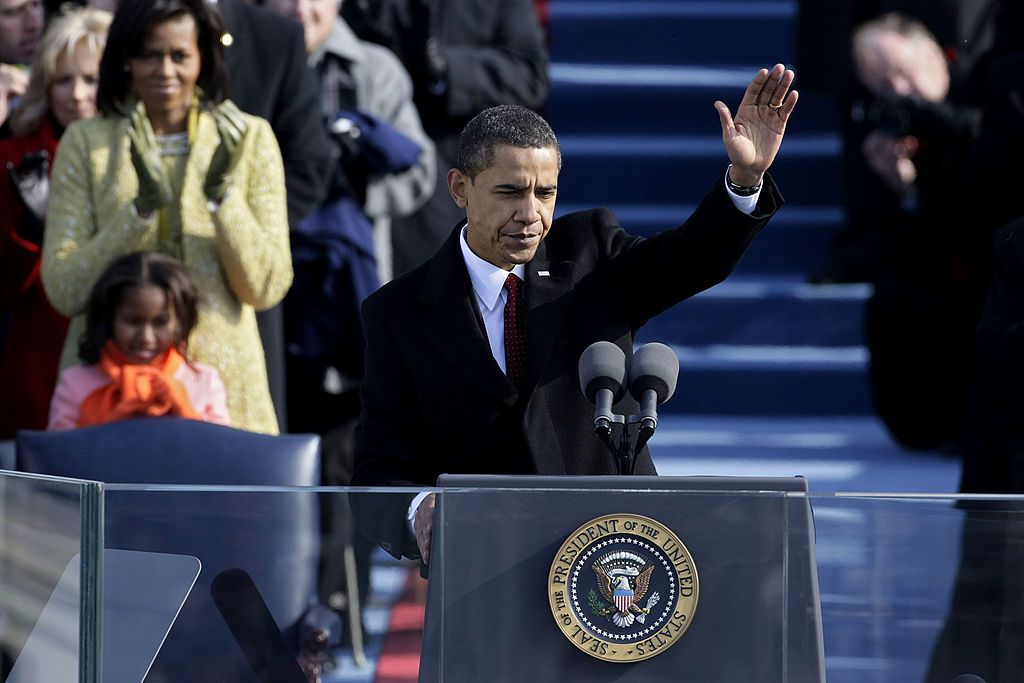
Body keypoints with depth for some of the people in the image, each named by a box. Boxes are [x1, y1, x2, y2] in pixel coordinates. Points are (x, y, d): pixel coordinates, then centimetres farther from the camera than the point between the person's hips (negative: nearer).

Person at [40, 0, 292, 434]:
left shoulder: (248, 139, 4)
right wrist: (142, 206, -16)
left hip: (223, 382, 0)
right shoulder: (86, 143, 3)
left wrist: (223, 194, -14)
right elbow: (63, 290, -5)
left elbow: (266, 289, -1)